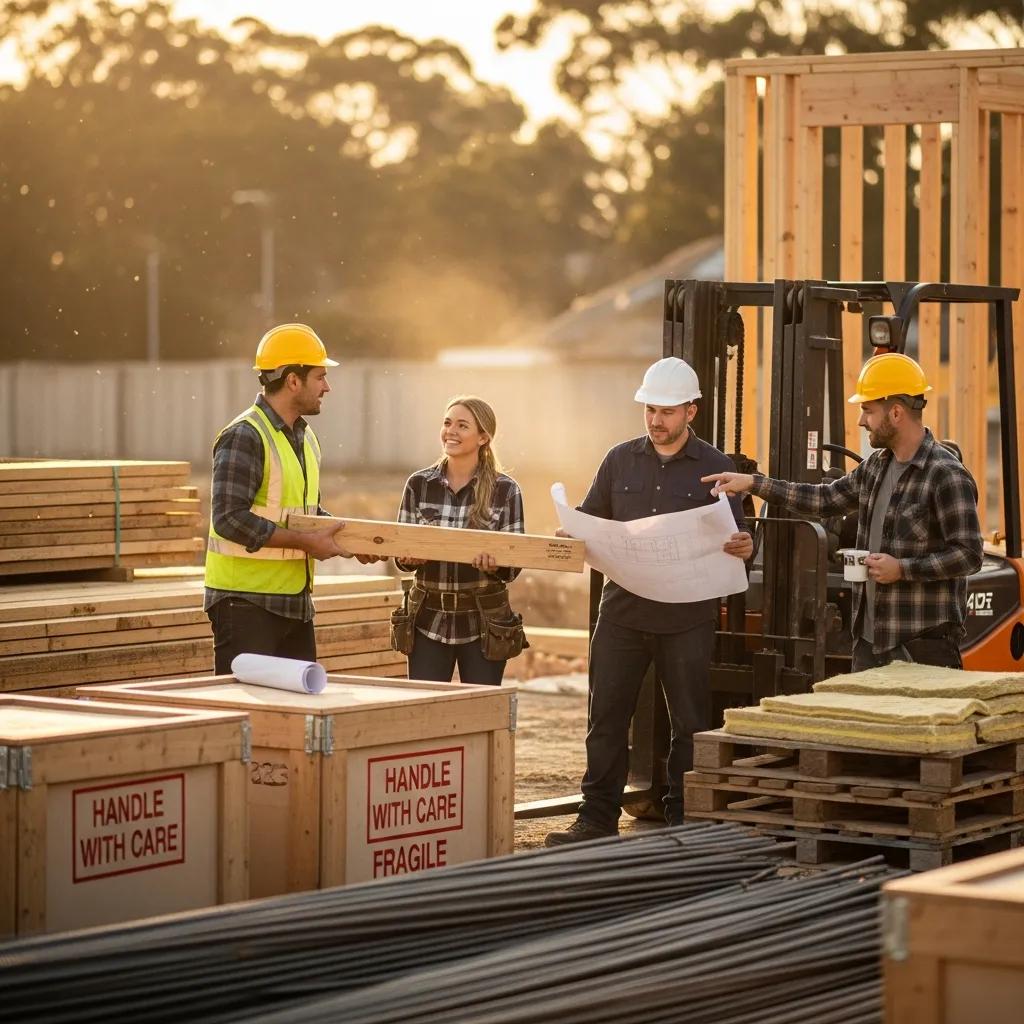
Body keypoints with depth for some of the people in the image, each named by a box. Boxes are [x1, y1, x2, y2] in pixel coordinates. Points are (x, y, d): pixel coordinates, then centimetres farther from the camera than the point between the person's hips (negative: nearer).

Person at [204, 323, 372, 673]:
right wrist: (307, 542, -20)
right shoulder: (244, 437, -15)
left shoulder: (305, 438, 15)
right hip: (246, 601, -9)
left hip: (295, 601, 9)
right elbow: (230, 519, -23)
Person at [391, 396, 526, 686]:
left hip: (484, 623, -1)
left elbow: (513, 565, -3)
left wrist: (494, 564, -25)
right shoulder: (418, 484, 2)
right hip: (428, 621, 2)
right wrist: (408, 558, -17)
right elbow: (400, 551, 6)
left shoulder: (505, 490, -3)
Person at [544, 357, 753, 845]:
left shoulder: (715, 467, 2)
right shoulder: (621, 461, 10)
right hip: (623, 609, 3)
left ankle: (684, 822, 11)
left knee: (690, 723, 3)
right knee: (606, 718, 4)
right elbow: (589, 521, 14)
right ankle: (598, 818, 11)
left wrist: (743, 547, -20)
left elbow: (736, 535, 3)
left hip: (687, 617, -2)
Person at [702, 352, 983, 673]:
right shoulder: (877, 465, 13)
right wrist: (753, 483, 16)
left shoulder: (947, 476, -14)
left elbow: (968, 554, -16)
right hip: (869, 640, 9)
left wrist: (903, 569, -18)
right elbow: (827, 498, 21)